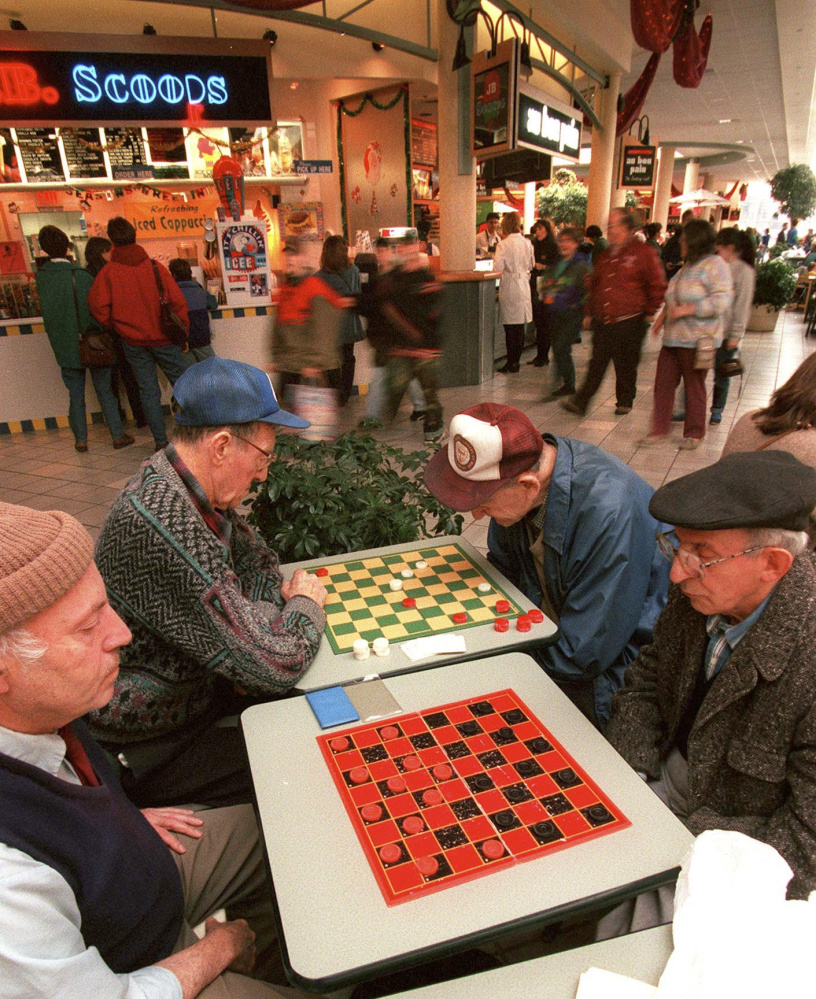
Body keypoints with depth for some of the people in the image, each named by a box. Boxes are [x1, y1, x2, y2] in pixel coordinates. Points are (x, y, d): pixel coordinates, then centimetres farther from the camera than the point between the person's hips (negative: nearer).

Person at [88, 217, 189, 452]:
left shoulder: (107, 273, -4)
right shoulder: (155, 266, -5)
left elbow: (98, 304, -12)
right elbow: (177, 302, -5)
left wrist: (115, 326, 5)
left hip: (133, 342, 1)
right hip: (163, 338, -1)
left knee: (148, 391, 7)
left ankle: (161, 441, 7)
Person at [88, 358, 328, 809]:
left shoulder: (197, 490, -5)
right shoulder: (165, 521, -35)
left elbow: (257, 560, 12)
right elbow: (277, 666, -34)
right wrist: (306, 603, -12)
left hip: (198, 685, 9)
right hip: (145, 750, -8)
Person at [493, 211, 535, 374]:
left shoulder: (504, 244, -13)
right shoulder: (527, 243, 4)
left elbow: (498, 268, -14)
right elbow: (531, 265, 14)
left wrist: (495, 258, 3)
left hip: (510, 288, -6)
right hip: (524, 287, 6)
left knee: (510, 328, -1)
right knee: (520, 327, 10)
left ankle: (511, 364, 2)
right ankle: (516, 361, 18)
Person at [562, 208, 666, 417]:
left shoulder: (643, 253, -5)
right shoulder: (606, 254, 14)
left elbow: (657, 285, -3)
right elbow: (594, 284, 23)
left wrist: (650, 312, -3)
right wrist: (590, 312, 19)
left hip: (629, 323, -5)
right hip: (602, 322, 5)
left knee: (626, 366, 8)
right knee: (596, 366, 3)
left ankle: (625, 401, 24)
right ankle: (580, 402, 1)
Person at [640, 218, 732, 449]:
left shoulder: (714, 265, -10)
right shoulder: (688, 266, 16)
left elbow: (722, 301, -19)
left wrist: (686, 310, -22)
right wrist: (664, 315, 13)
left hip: (698, 340, -8)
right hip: (674, 337, 8)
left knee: (694, 387, 3)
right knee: (663, 383, 6)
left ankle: (694, 433, 18)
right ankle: (659, 429, 16)